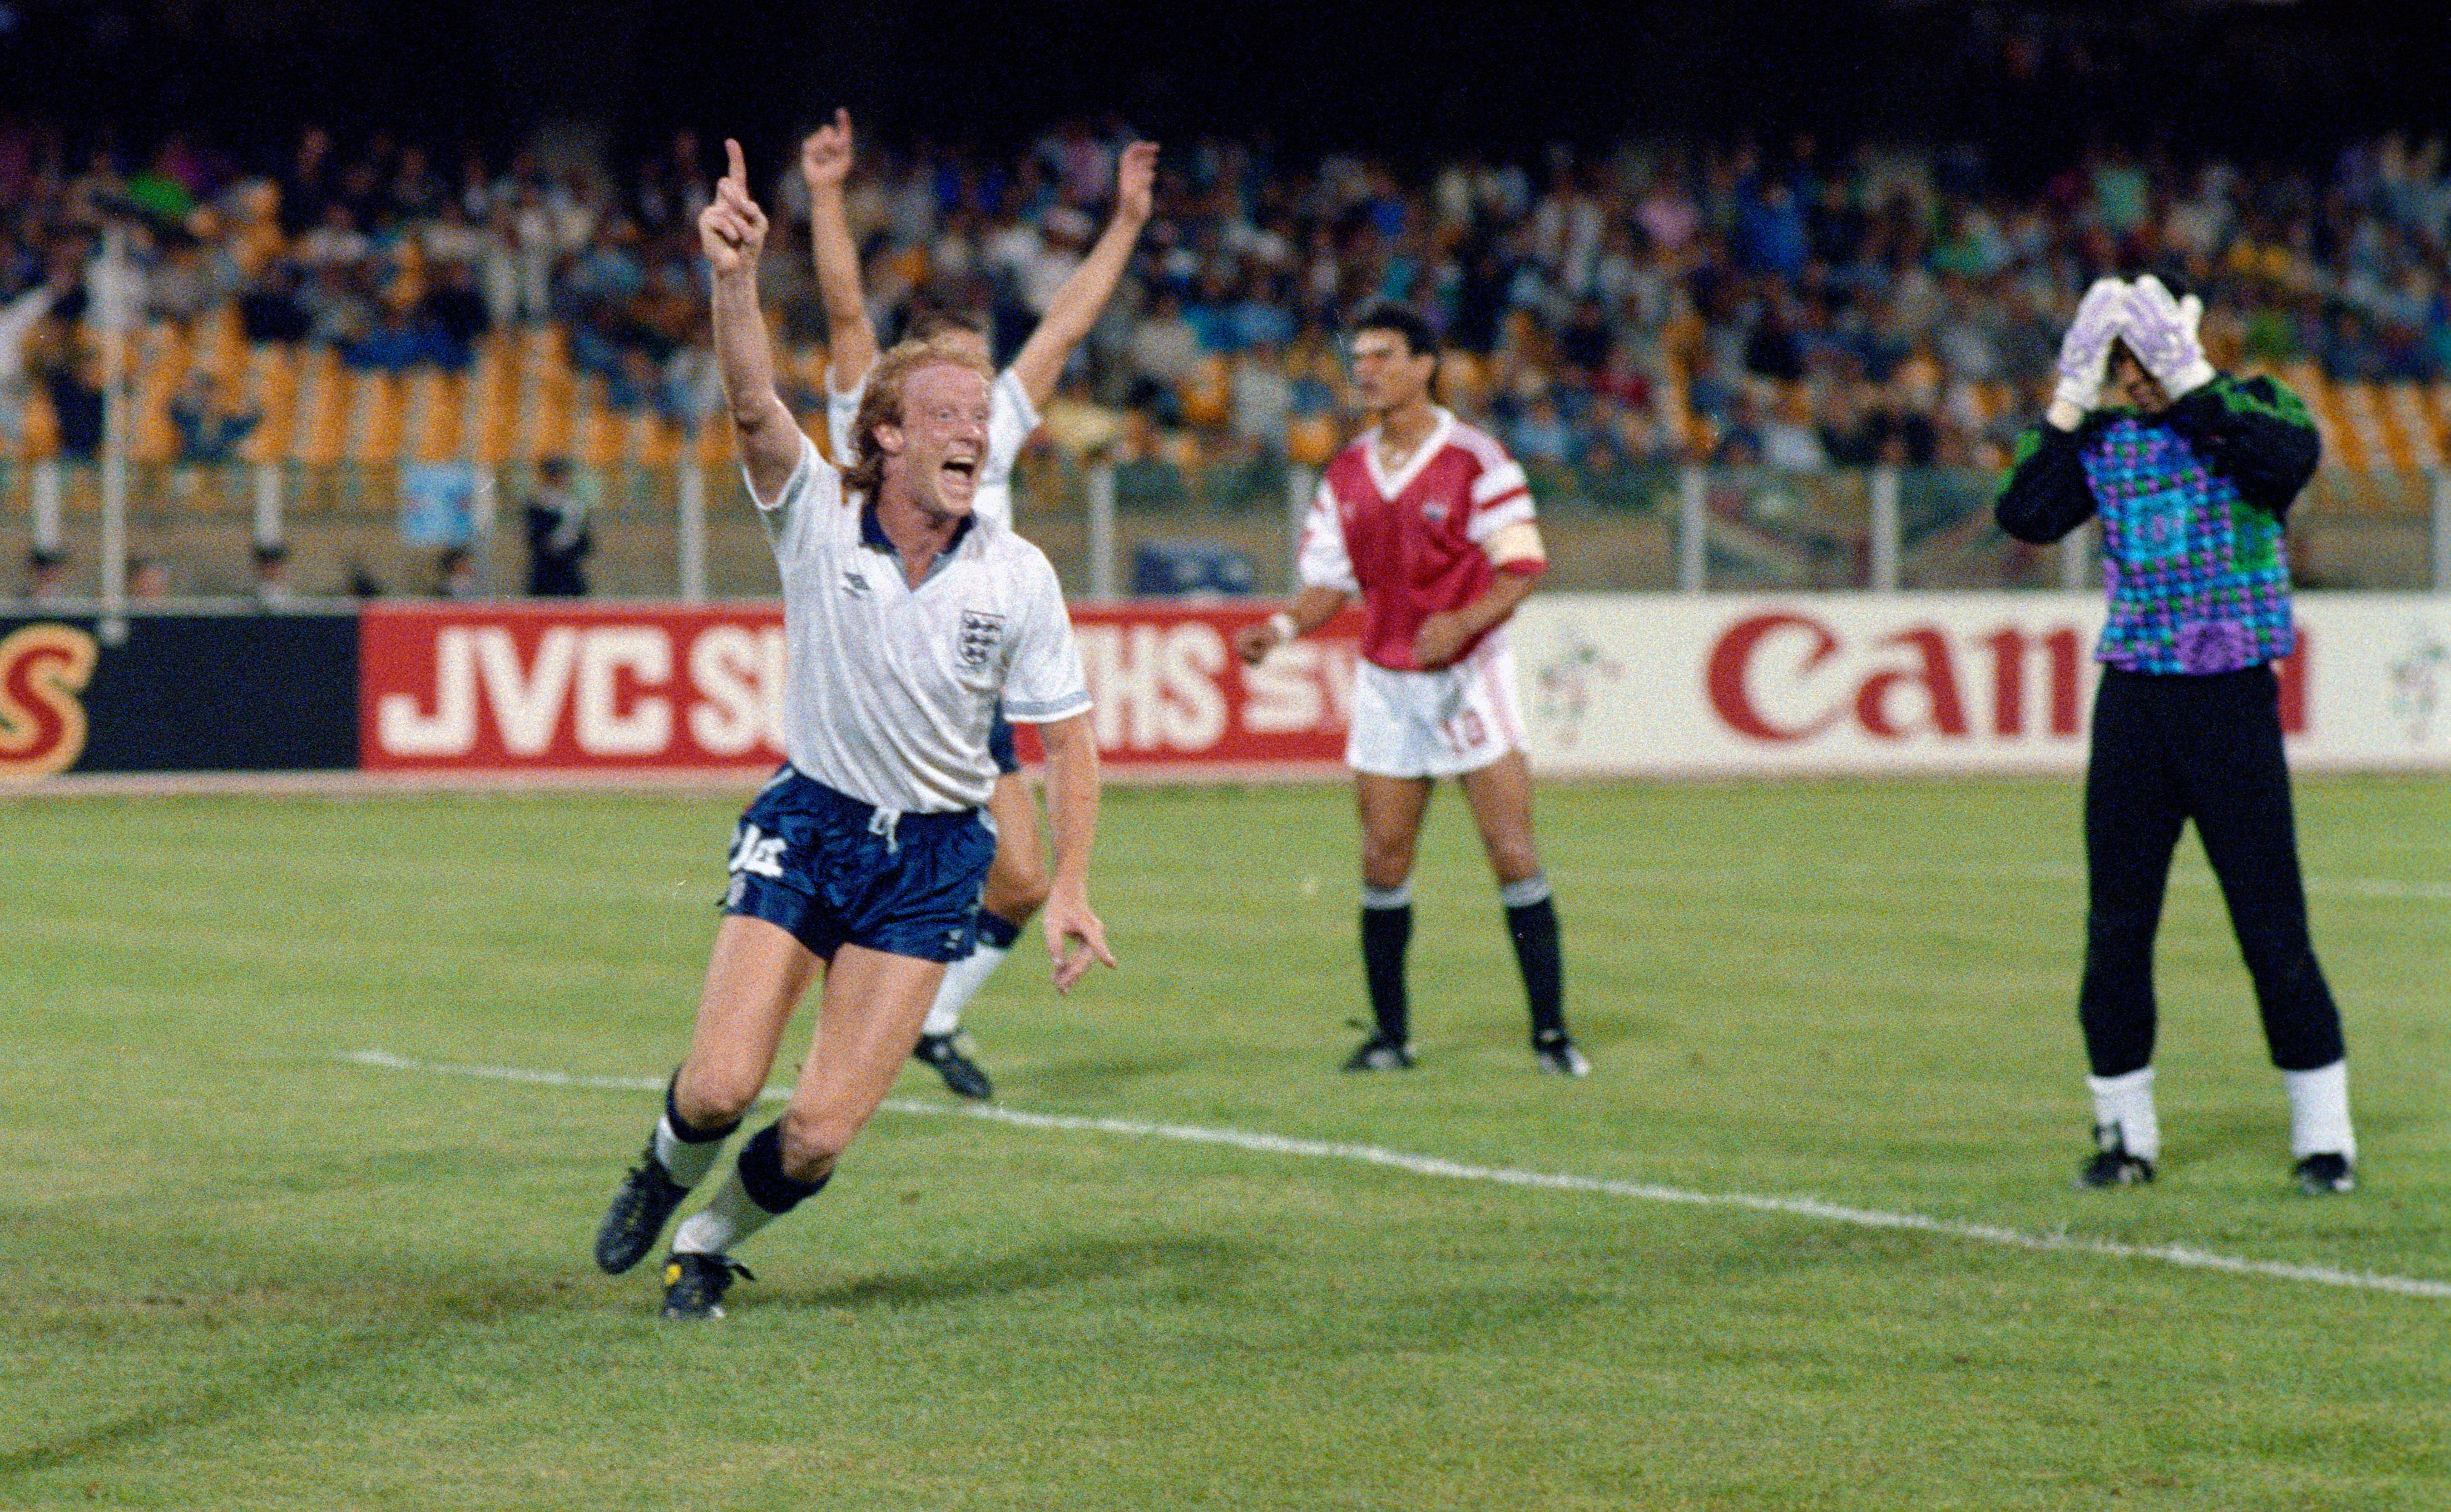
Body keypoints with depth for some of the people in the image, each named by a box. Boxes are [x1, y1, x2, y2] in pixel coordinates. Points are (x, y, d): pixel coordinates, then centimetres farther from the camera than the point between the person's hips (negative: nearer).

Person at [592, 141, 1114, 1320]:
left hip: (934, 857, 1)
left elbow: (1066, 736, 2)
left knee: (820, 1131, -8)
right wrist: (737, 280, -46)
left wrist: (1068, 891, -6)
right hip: (806, 823, -1)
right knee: (721, 1086, -13)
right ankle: (665, 1172, 25)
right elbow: (755, 405, -28)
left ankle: (711, 1241, 24)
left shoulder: (1017, 577, -6)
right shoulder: (816, 517, -9)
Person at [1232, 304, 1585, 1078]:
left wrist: (1462, 622, -26)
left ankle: (1551, 1031, -3)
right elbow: (1331, 583, 12)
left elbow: (1520, 567, -10)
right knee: (1382, 864, 1)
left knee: (1513, 855, -8)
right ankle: (1390, 1035, 10)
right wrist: (1281, 629, -7)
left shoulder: (1474, 459, -8)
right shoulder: (1346, 475, 8)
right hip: (1385, 681, 5)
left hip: (1469, 673, -4)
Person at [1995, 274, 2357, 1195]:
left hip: (2232, 702, -3)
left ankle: (2324, 1136, 5)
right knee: (2115, 930, 4)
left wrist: (2191, 382, -22)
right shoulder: (2104, 437, 8)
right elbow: (2025, 516, -7)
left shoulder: (2247, 412, -1)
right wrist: (2071, 402, -10)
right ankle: (2124, 1134, 16)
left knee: (2273, 928, -4)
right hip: (2134, 698, 4)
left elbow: (2292, 458, -25)